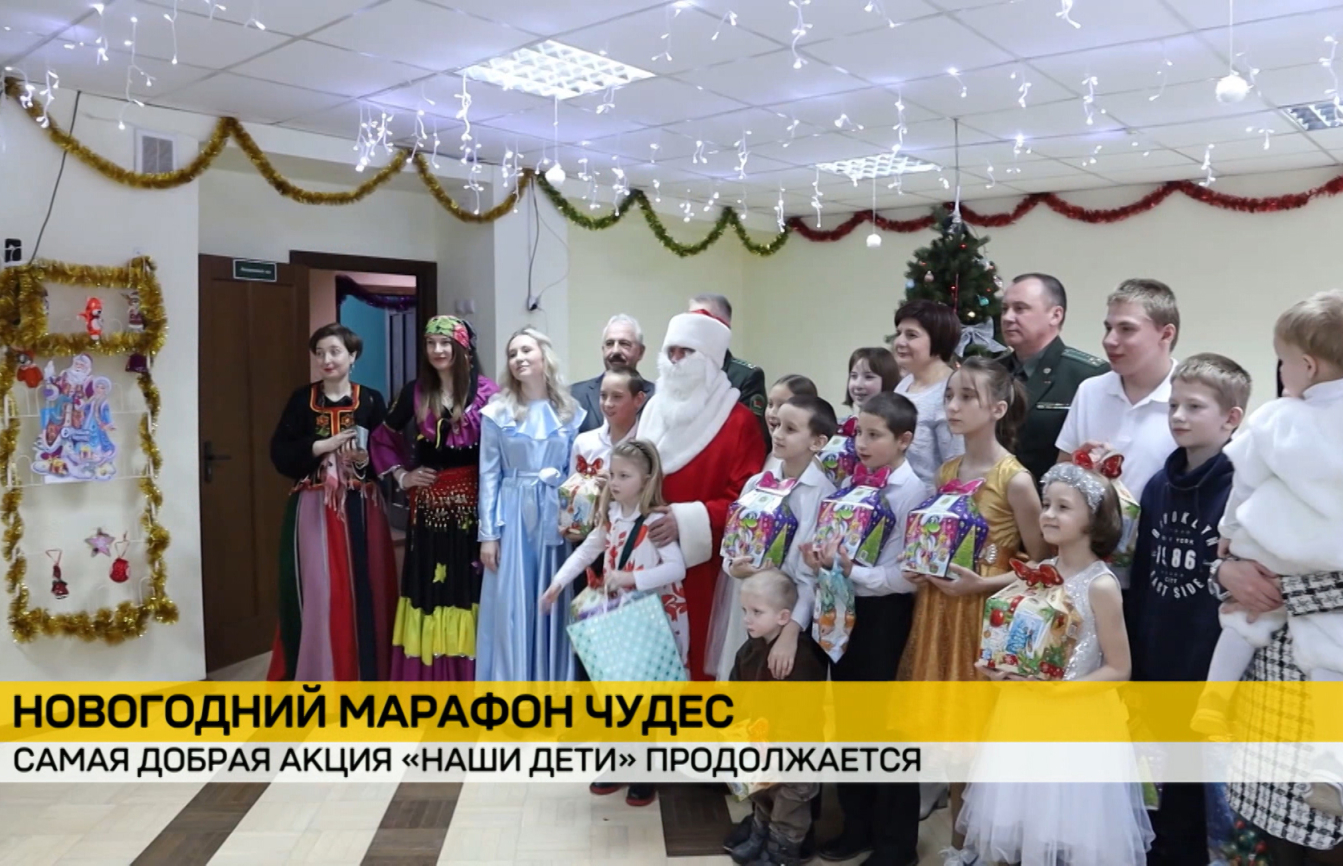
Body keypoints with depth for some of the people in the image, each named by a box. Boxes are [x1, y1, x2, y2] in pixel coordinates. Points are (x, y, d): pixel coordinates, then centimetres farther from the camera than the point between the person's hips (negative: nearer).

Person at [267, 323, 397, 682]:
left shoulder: (371, 401, 3)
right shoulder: (302, 400, 5)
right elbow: (280, 454, -2)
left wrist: (366, 459, -17)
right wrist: (323, 446, -13)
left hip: (361, 509, 0)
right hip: (314, 509, 0)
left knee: (364, 590, 3)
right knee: (316, 592, -2)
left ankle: (365, 673, 18)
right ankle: (317, 676, 11)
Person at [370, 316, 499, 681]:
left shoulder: (486, 392, -5)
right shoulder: (415, 392, 7)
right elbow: (383, 437, 19)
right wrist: (401, 475, 9)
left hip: (473, 498, -3)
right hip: (429, 500, 3)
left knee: (469, 580, 1)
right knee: (429, 583, 5)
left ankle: (466, 677, 13)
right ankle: (428, 677, 16)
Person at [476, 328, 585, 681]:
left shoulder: (571, 413, 6)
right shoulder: (497, 412, 2)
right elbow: (489, 475, 1)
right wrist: (488, 533, -4)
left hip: (556, 518, 1)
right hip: (513, 517, -1)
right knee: (511, 608, 1)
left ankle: (551, 688, 19)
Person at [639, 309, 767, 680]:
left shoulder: (739, 422, -6)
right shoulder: (653, 411, 12)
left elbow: (747, 500, -11)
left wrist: (688, 520, -21)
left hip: (702, 563, -5)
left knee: (697, 656, -2)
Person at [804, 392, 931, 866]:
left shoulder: (913, 491, -15)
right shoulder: (852, 482, 4)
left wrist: (852, 571, -27)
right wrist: (824, 558, -10)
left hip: (885, 613, -7)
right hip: (847, 607, 7)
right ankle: (857, 824, 36)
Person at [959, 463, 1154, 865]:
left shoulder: (1101, 586, -16)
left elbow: (1118, 670, -12)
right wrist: (1001, 669, -7)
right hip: (1027, 713, 6)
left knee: (1074, 831, 8)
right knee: (1031, 823, 17)